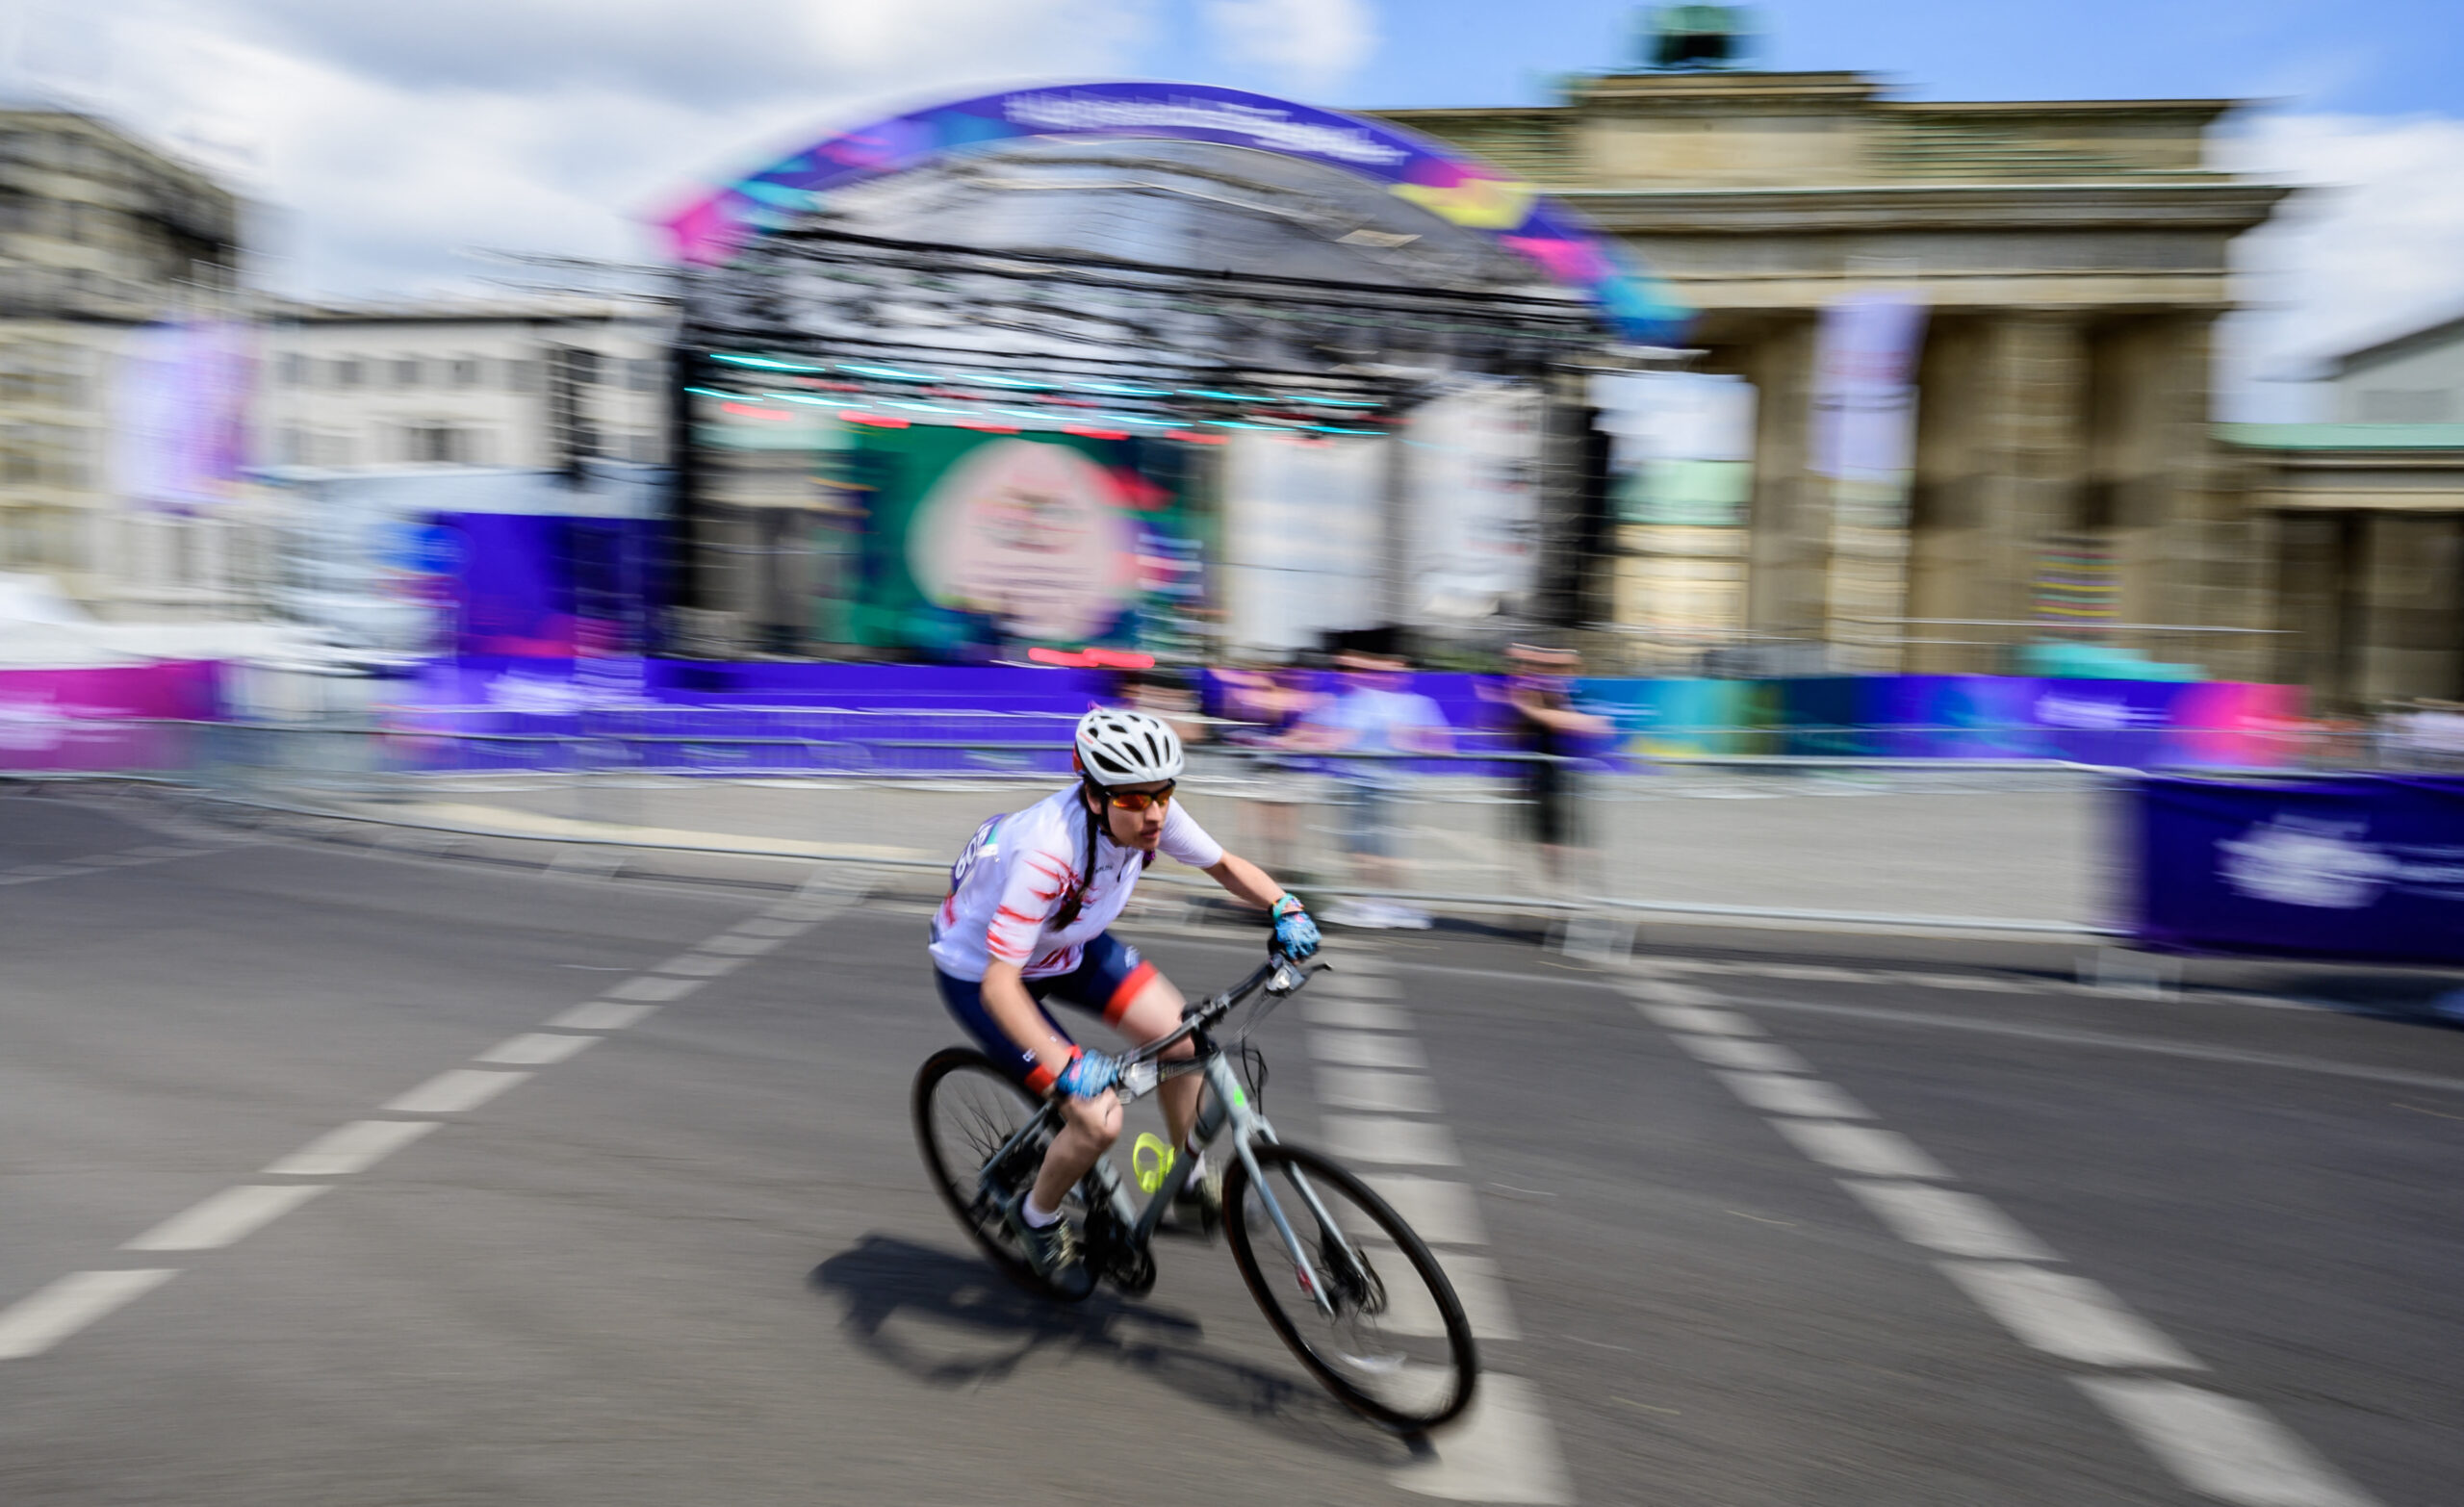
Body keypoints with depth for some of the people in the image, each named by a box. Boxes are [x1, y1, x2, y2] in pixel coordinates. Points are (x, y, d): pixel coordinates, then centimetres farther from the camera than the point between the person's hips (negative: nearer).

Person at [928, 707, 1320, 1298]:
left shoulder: (1149, 812, -22)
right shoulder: (1050, 853, -41)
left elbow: (1224, 865, -5)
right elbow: (1000, 983, -40)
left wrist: (1283, 907, -23)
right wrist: (1065, 1068, -50)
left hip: (1065, 943, 7)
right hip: (980, 971, -6)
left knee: (1183, 1036, -6)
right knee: (1099, 1121, -14)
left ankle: (1190, 1177, 20)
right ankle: (1036, 1216, 17)